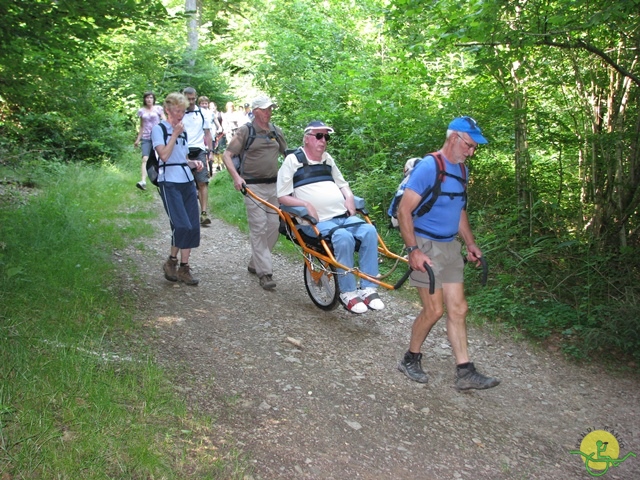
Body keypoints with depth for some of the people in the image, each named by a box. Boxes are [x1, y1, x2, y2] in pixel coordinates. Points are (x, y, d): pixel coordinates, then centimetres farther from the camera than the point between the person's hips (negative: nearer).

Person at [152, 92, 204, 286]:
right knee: (182, 225, -16)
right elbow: (164, 155, -15)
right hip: (169, 183, -7)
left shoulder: (183, 131, 18)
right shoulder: (159, 129, -2)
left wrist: (194, 163, 4)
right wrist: (175, 134, -10)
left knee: (192, 227, 1)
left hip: (187, 182, 7)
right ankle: (171, 262, 6)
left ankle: (184, 268, 11)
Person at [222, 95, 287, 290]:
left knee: (274, 226, 4)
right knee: (259, 228, -10)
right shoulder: (245, 131, -2)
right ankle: (265, 272, -8)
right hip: (253, 186, -6)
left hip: (273, 185, 6)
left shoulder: (275, 131, 14)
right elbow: (227, 155, -5)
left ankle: (255, 263, 20)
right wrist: (236, 177, -18)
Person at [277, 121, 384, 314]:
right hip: (318, 222, -6)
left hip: (344, 216, 6)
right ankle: (348, 293, -23)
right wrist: (306, 205, -16)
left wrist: (349, 197, 10)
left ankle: (369, 289, -19)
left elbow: (342, 184, 33)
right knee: (344, 237, -35)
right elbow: (283, 197, 0)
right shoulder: (292, 161, 4)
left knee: (369, 231, -22)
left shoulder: (327, 159, 24)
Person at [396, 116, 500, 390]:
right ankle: (410, 360, 18)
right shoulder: (429, 167, -16)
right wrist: (413, 250, -23)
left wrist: (470, 244, 17)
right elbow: (404, 211, -19)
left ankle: (465, 373, 11)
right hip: (426, 246, -8)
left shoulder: (461, 170, 11)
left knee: (458, 309, 6)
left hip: (450, 246, 8)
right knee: (434, 309, -4)